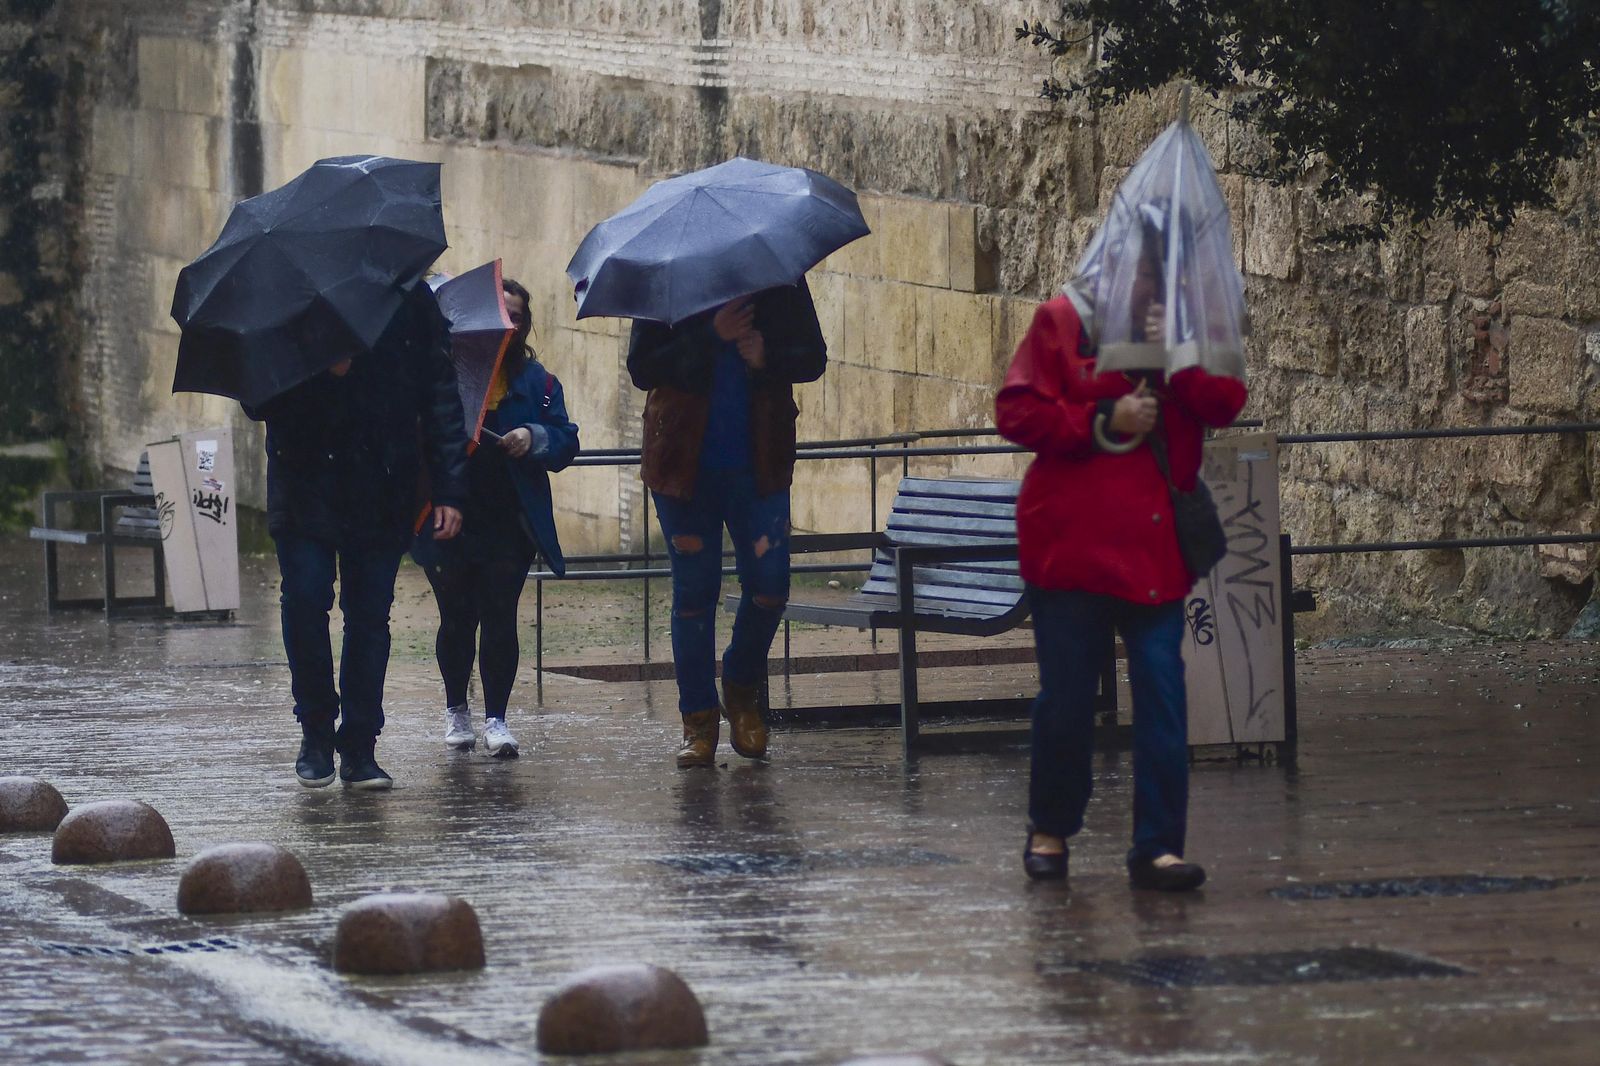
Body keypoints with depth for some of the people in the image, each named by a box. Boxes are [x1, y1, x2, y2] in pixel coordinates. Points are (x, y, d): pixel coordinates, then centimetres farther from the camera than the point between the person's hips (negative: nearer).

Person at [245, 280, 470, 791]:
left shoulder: (411, 298, 4)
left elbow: (440, 397, 6)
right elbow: (258, 403, -1)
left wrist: (449, 489, 0)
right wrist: (318, 370, -20)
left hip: (383, 494, 1)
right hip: (306, 491, -1)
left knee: (370, 615, 0)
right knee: (304, 604, -9)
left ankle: (359, 749, 7)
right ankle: (316, 731, 9)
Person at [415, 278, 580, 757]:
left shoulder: (536, 381, 8)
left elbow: (564, 440, 3)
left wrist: (533, 439, -16)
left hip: (509, 524, 0)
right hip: (449, 521, 0)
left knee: (499, 620, -4)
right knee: (457, 619, 9)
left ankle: (496, 718, 0)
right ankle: (456, 709, 27)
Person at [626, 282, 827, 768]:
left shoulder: (780, 278, 2)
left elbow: (812, 358, 5)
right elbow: (642, 368, -9)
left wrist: (767, 357, -16)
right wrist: (710, 336, -21)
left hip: (759, 467, 1)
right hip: (686, 467, -1)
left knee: (769, 586, -3)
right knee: (694, 592, 3)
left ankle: (743, 692, 23)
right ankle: (699, 719, 13)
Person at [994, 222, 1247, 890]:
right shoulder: (1062, 321, 1)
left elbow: (1227, 404, 1)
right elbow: (1017, 412, -5)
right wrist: (1103, 424, -12)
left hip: (1155, 551, 3)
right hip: (1072, 546, -3)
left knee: (1162, 697, -4)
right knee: (1067, 698, 4)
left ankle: (1157, 847, -2)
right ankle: (1050, 829, 23)